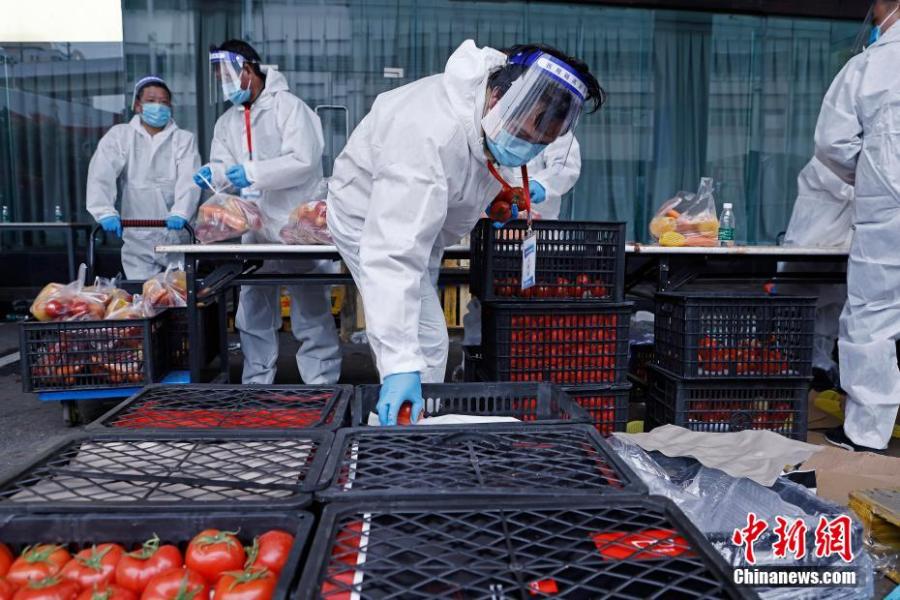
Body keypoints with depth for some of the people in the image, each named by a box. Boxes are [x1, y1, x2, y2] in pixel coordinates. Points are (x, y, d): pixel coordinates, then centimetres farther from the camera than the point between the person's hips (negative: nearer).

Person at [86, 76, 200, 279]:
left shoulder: (184, 139, 8)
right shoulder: (119, 135, 9)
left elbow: (188, 180, -8)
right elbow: (101, 175, -5)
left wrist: (180, 213, -26)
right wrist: (106, 212, -22)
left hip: (177, 239, 0)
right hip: (137, 239, 0)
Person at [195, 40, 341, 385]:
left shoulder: (288, 107, -6)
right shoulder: (228, 121, 16)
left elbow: (303, 161, -17)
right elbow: (224, 163, 11)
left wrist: (252, 172, -24)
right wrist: (214, 173, -12)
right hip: (255, 230, 7)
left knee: (311, 314, -1)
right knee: (253, 315, 14)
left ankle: (321, 386, 9)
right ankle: (255, 386, 27)